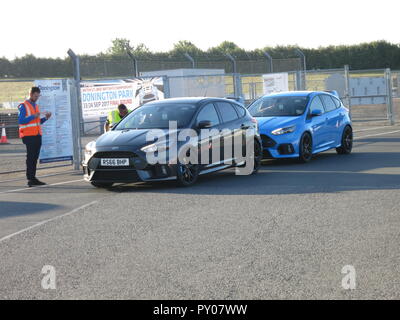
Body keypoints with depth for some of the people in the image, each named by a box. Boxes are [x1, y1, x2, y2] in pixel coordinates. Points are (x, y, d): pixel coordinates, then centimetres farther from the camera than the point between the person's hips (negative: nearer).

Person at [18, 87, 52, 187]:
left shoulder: (36, 106, 19)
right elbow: (21, 120, -15)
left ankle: (33, 178, 13)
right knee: (30, 157, -8)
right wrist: (33, 116, -20)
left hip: (37, 135, 7)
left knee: (35, 157, 8)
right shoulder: (23, 106, -5)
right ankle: (30, 179, -7)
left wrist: (45, 118, 5)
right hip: (29, 136, -7)